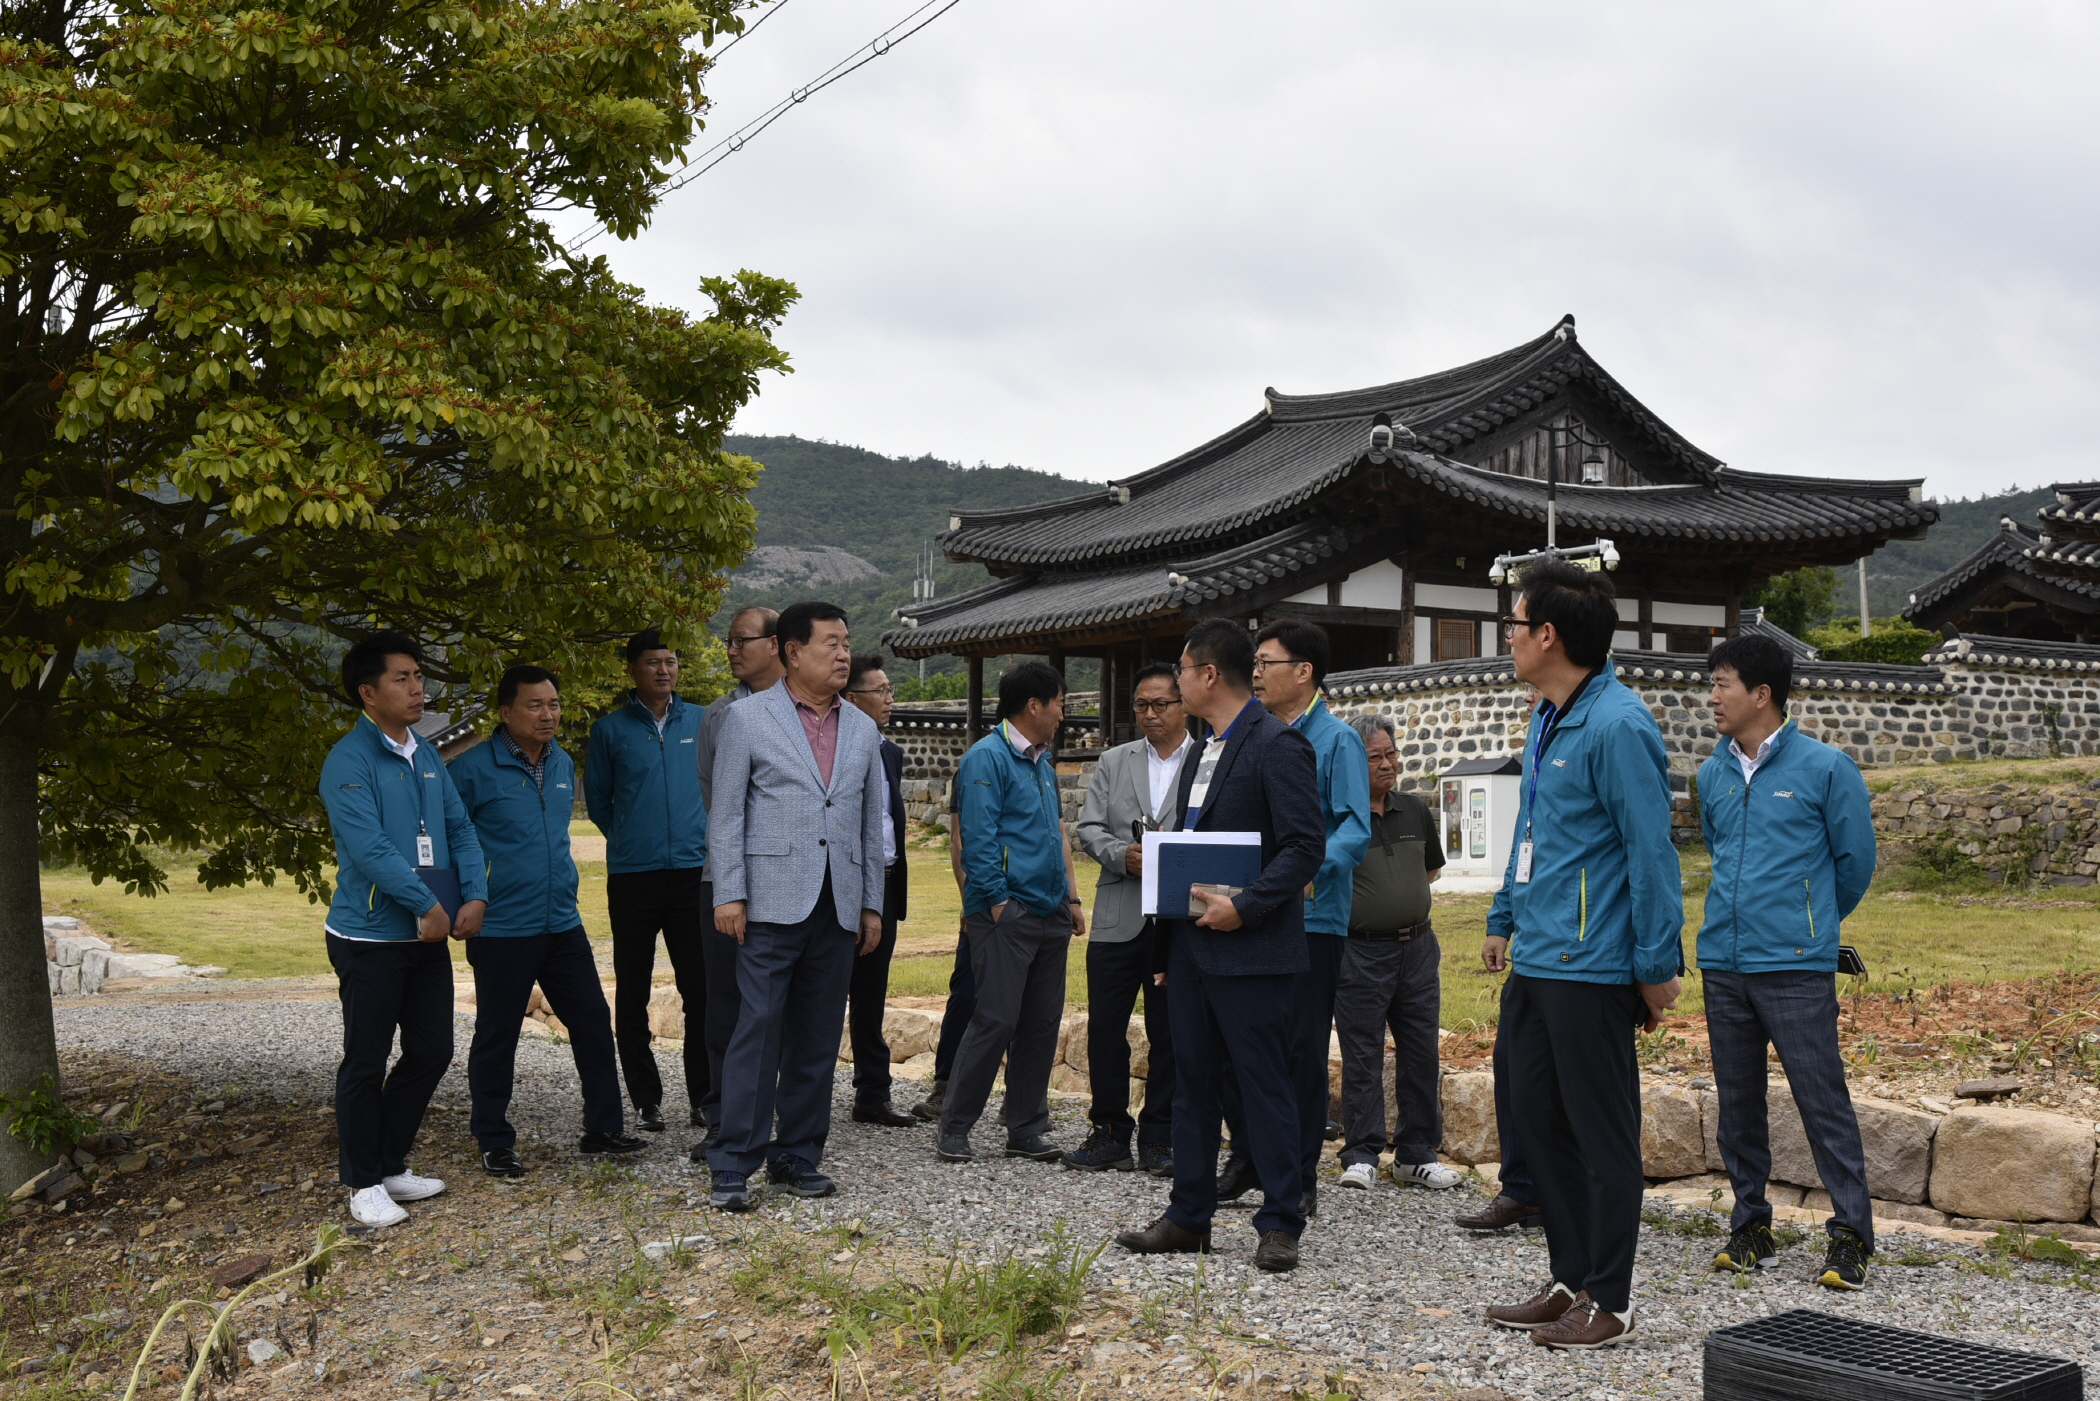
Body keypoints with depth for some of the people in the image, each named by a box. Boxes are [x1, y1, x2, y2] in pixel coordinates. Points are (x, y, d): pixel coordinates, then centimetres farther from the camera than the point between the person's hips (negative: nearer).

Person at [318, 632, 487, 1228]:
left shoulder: (426, 756, 11)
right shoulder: (349, 761, -13)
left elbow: (459, 828, 11)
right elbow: (368, 848, -22)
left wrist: (475, 895, -3)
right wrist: (427, 905, -19)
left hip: (429, 935, 8)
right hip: (371, 937, -8)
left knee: (431, 1052, 12)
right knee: (366, 1062, 3)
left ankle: (392, 1165, 27)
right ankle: (364, 1183, 15)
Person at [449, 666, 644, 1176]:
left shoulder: (563, 765, 10)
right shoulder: (473, 769, -11)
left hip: (562, 924, 6)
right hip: (501, 929, -6)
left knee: (593, 1020, 8)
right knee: (496, 1037, 5)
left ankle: (603, 1128, 20)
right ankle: (495, 1144, 17)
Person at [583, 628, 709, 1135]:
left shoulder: (701, 722, 7)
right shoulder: (610, 729, 3)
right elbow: (596, 800, 12)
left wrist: (702, 836, 11)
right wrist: (630, 839, 12)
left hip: (693, 871, 1)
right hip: (632, 878, 0)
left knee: (701, 988, -1)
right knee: (633, 994, 5)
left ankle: (703, 1096, 9)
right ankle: (645, 1100, 14)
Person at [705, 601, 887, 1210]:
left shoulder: (862, 730, 14)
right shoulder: (748, 717, 2)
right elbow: (727, 813, 0)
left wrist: (872, 904, 12)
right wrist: (729, 894, -7)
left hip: (838, 909, 5)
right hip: (772, 905, -4)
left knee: (817, 1040, 8)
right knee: (758, 1032, -7)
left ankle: (798, 1158, 18)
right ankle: (732, 1166, -1)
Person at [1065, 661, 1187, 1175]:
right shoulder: (1113, 762, 12)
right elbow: (1089, 829, 7)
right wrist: (1123, 855, -11)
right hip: (1118, 918, 3)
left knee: (1169, 1034, 5)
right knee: (1104, 1028, 4)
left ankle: (1159, 1139, 16)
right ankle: (1110, 1132, 17)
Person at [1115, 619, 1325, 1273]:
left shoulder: (1278, 745, -12)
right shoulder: (1201, 752, 17)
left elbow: (1306, 846, -17)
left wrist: (1244, 907, -23)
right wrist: (1176, 920, 16)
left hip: (1250, 949, -9)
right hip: (1193, 946, 9)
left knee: (1265, 1085, -2)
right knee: (1192, 1083, 13)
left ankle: (1279, 1224, 7)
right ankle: (1188, 1216, 22)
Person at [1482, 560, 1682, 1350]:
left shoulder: (1617, 725, -16)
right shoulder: (1547, 720, 13)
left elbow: (1652, 853, -17)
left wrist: (1657, 966, -16)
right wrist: (1504, 920, 23)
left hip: (1589, 968, -10)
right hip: (1534, 962, 10)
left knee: (1602, 1135, 1)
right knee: (1540, 1120, 15)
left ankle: (1609, 1304, 11)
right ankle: (1571, 1282, 26)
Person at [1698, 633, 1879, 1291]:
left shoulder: (1825, 768, -5)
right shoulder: (1712, 774, 10)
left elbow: (1855, 860, 4)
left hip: (1797, 967, -5)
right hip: (1723, 964, 5)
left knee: (1824, 1102, -4)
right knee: (1737, 1105, 10)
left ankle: (1850, 1236, 5)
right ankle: (1751, 1225, 22)